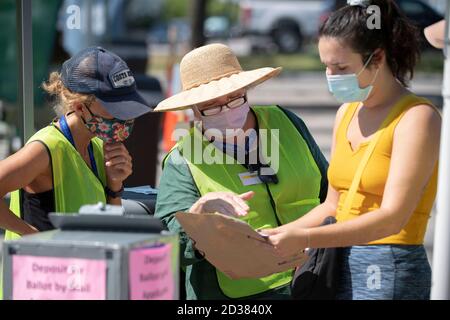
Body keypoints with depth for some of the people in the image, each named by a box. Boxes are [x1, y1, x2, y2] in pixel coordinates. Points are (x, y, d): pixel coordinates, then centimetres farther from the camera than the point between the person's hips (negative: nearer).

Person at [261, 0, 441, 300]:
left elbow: (392, 217, -20)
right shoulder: (347, 112, 12)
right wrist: (278, 234, 1)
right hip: (341, 269, 6)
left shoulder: (417, 117, -11)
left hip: (390, 274, -6)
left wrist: (304, 238, -26)